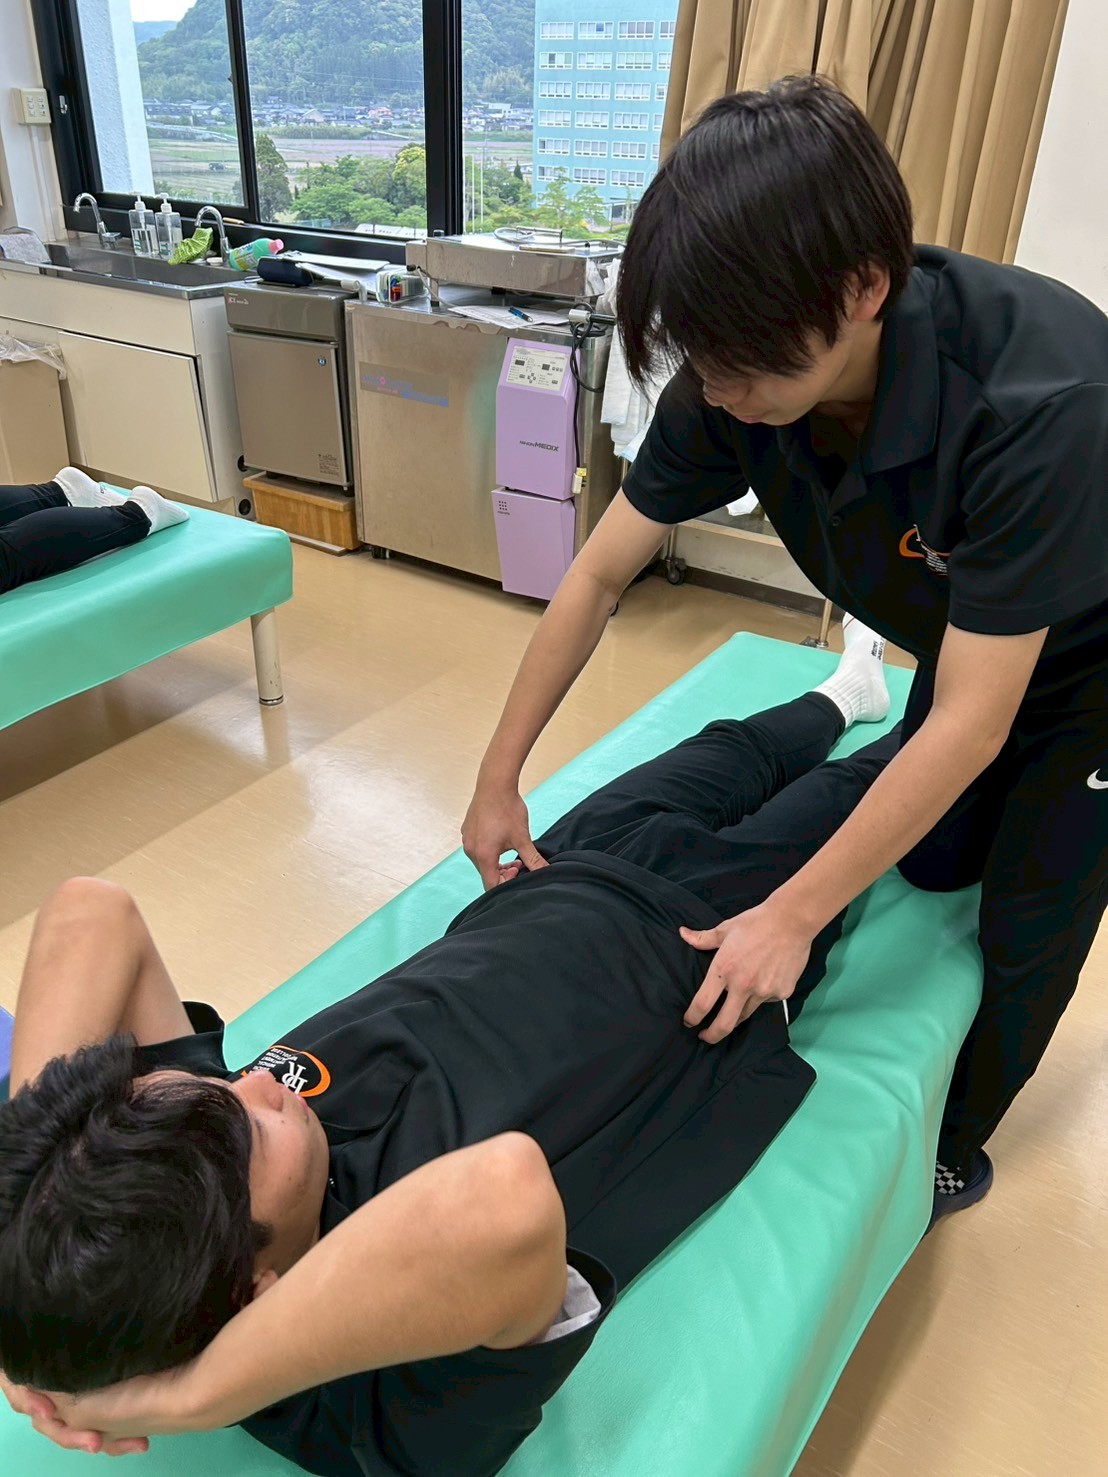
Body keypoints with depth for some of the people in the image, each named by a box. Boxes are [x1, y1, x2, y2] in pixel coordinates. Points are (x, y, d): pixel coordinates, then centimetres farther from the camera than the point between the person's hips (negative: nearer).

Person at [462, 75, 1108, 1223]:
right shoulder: (734, 382, -26)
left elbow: (970, 721, -37)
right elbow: (598, 576, -17)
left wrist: (794, 915, -33)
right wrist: (497, 780, -16)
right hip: (959, 633, 4)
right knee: (923, 868, 15)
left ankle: (949, 1148, 30)